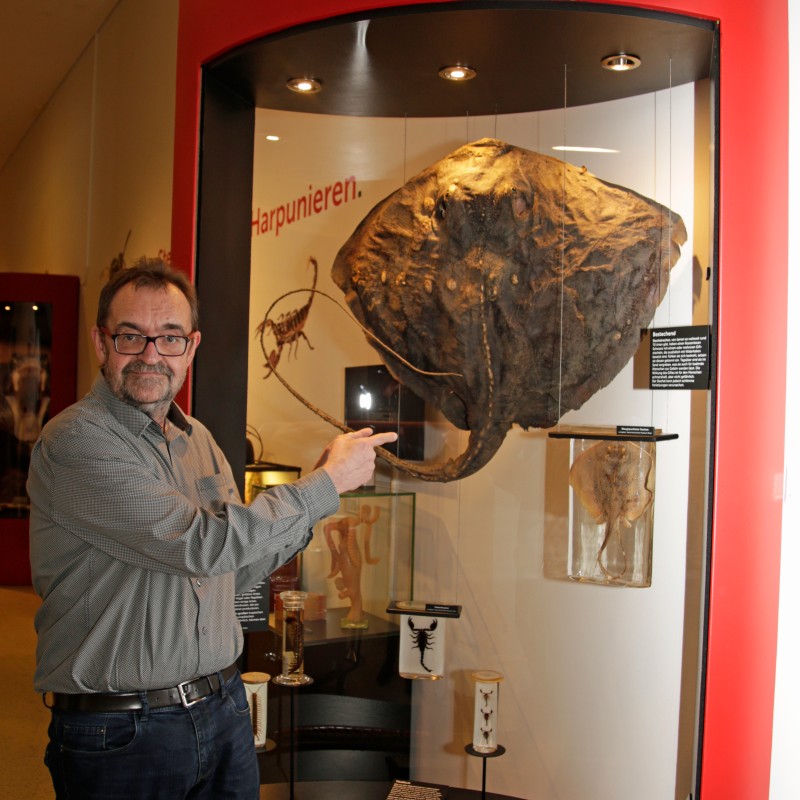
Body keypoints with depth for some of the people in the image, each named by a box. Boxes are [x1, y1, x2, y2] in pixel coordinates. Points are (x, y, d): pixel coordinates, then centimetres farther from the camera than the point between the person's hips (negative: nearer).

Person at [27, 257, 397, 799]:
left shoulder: (197, 438, 7)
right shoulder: (75, 441, -17)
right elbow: (201, 545, -25)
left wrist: (304, 511, 0)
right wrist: (327, 484, -16)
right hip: (118, 734, -6)